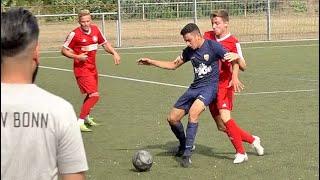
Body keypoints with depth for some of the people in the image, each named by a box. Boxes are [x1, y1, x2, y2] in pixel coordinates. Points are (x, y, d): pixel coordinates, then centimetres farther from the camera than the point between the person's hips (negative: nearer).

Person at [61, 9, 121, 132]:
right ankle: (80, 122, -11)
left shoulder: (95, 30, 1)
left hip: (92, 68, 7)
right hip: (81, 69, -7)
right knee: (94, 95, -17)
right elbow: (64, 50, -9)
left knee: (91, 95, 22)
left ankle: (86, 117, 44)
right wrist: (77, 56, -23)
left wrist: (114, 53, -4)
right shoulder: (75, 34, -16)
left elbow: (105, 44, 13)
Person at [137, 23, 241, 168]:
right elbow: (173, 65, 21)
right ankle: (184, 145, 29)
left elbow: (235, 58, -11)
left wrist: (235, 57, -36)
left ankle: (187, 153, -26)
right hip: (194, 87, 7)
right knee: (172, 118, 3)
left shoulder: (213, 46, -10)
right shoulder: (189, 51, 8)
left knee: (193, 112, -32)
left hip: (209, 86, -7)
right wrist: (151, 62, 16)